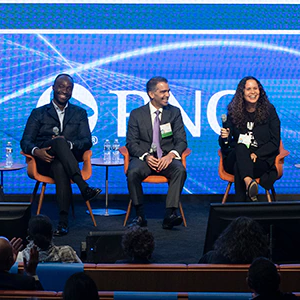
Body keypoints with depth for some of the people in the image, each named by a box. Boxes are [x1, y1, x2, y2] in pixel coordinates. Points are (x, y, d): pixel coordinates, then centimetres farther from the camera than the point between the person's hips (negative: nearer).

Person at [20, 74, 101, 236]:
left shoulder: (79, 113, 20)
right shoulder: (39, 113, 18)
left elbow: (87, 141, 6)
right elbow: (25, 141, 7)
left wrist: (68, 144, -17)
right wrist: (36, 151, -18)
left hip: (67, 160, 1)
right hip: (44, 160, -1)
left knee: (59, 167, -39)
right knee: (59, 141, -36)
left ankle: (63, 221, -46)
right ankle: (84, 187, -47)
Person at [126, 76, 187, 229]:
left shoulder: (174, 112, 11)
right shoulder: (136, 114, 8)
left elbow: (181, 141, 5)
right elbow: (131, 143, 2)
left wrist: (170, 155, -16)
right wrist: (146, 156, -18)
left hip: (166, 158, 1)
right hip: (143, 157, -1)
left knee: (180, 170, -32)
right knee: (133, 172, -33)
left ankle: (170, 214, -35)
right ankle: (140, 215, -22)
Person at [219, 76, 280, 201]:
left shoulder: (269, 111, 6)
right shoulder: (233, 112, 9)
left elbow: (275, 142, 2)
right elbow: (224, 146, 9)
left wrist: (256, 154, -14)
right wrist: (224, 138, -17)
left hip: (262, 159, -1)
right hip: (235, 157, 1)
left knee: (239, 167, -34)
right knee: (241, 147, -36)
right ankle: (249, 182, -60)